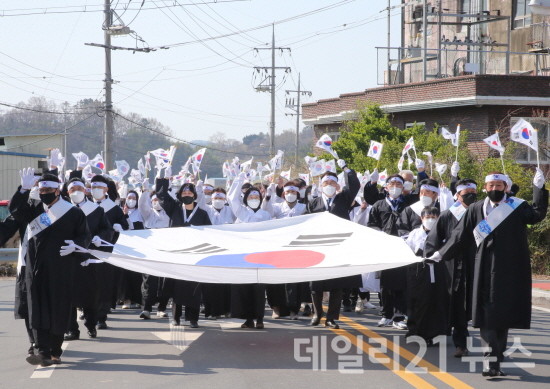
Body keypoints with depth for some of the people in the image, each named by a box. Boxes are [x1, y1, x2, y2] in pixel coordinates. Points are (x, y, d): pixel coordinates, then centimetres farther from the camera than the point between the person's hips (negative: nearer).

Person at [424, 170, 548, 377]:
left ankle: (498, 353, 23)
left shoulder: (517, 206, 3)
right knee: (487, 315, -7)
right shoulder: (476, 210, 5)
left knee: (505, 314, 8)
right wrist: (441, 254, 11)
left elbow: (537, 213, -13)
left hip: (511, 271, 0)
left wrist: (539, 188, -20)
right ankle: (491, 360, -12)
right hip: (486, 272, 0)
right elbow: (460, 236, 10)